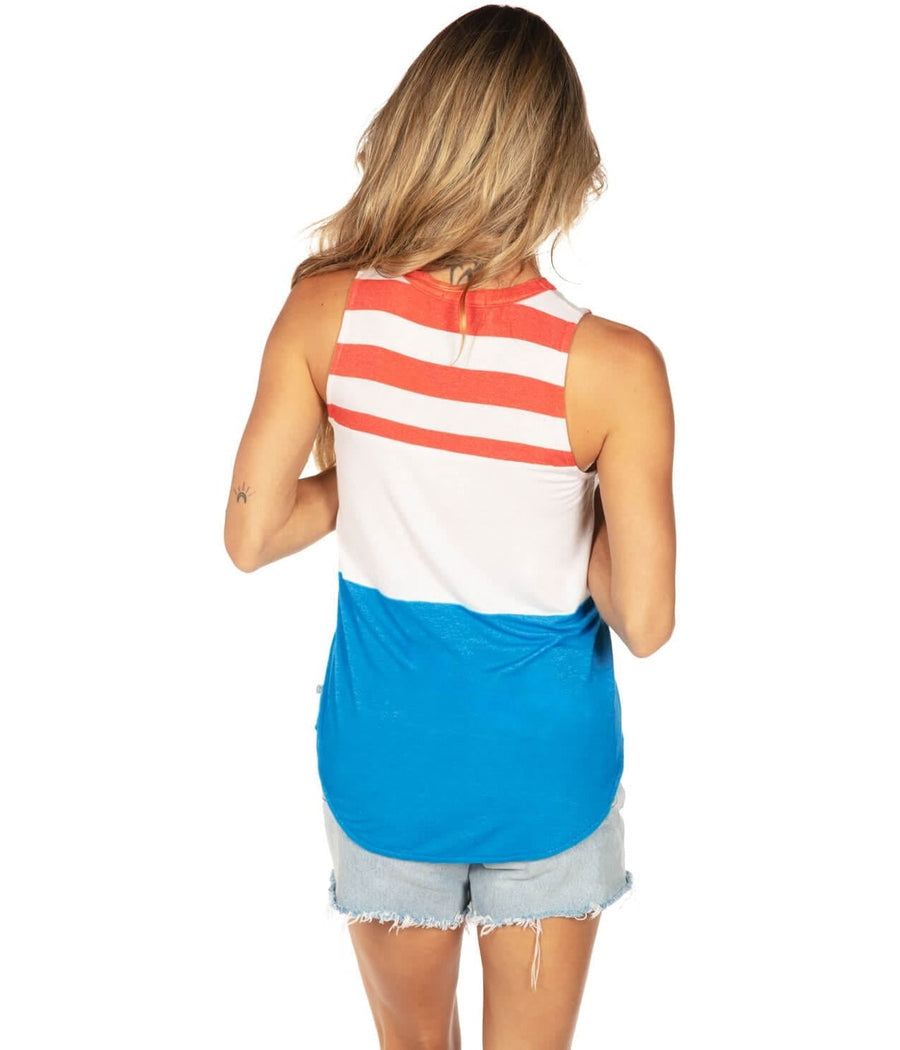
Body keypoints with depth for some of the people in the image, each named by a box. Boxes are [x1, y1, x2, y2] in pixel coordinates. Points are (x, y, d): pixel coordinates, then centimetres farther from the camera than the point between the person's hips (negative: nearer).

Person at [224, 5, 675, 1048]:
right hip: (547, 768, -1)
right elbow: (646, 621, -16)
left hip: (384, 756, 2)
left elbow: (249, 538, -10)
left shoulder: (326, 313, -16)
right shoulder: (614, 367, -22)